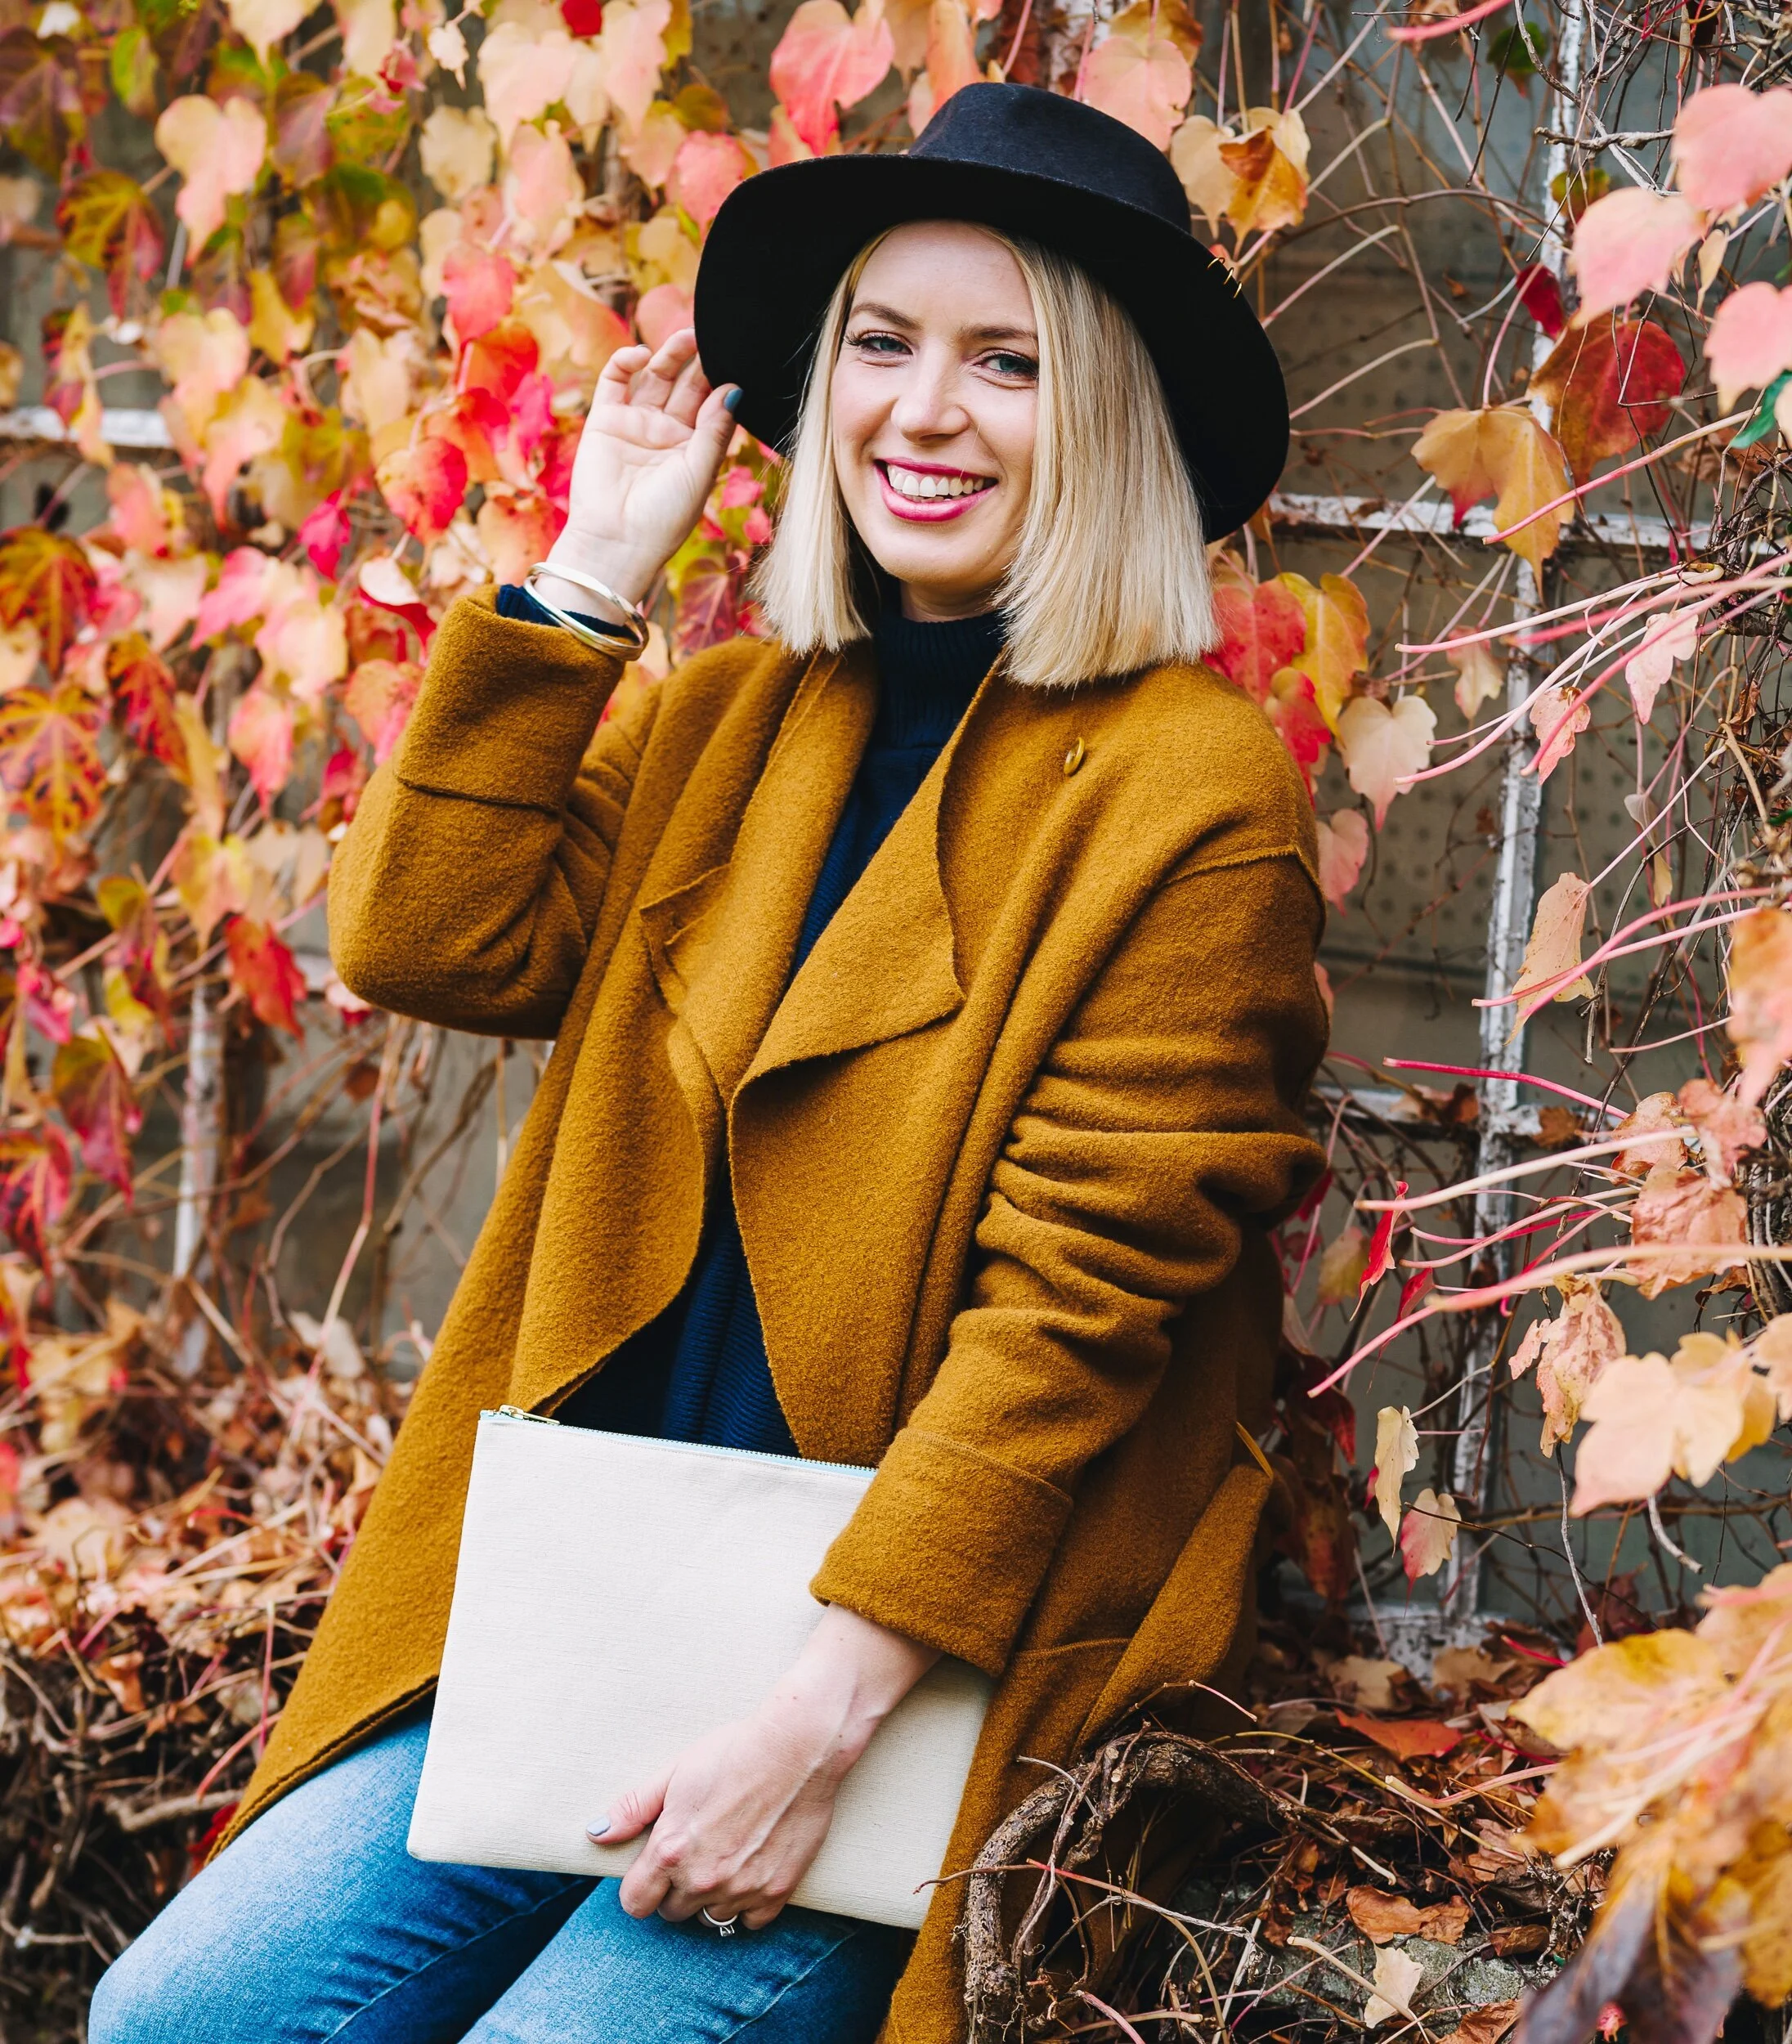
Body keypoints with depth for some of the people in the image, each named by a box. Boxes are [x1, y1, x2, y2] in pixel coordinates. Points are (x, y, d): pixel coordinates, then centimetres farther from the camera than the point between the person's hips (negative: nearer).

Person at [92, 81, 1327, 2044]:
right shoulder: (731, 717, 11)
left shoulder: (1183, 785, -9)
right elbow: (433, 943, -1)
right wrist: (592, 571, -2)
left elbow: (1081, 1292, -15)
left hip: (937, 1639, -5)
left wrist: (822, 1711, -20)